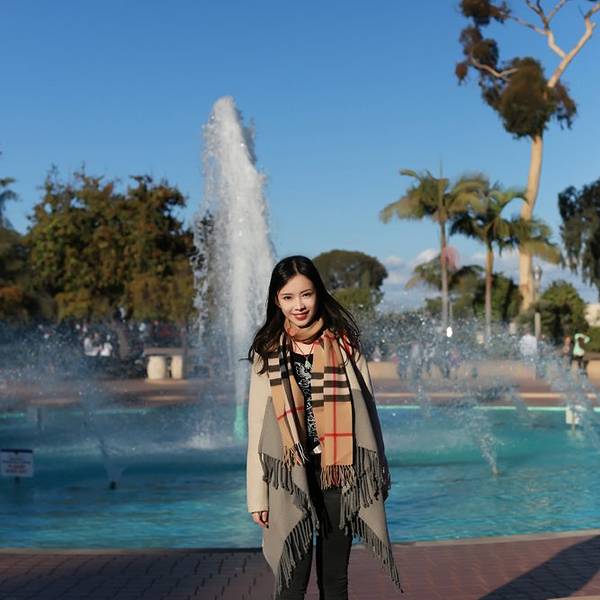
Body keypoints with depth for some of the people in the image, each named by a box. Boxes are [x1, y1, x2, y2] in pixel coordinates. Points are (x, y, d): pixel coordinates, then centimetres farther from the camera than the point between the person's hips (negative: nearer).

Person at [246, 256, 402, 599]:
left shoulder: (344, 344, 2)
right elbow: (258, 427, 3)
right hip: (292, 479, 0)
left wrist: (378, 473, 4)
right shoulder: (268, 354, 3)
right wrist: (257, 495, 1)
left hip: (338, 475, 1)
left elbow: (365, 407, 5)